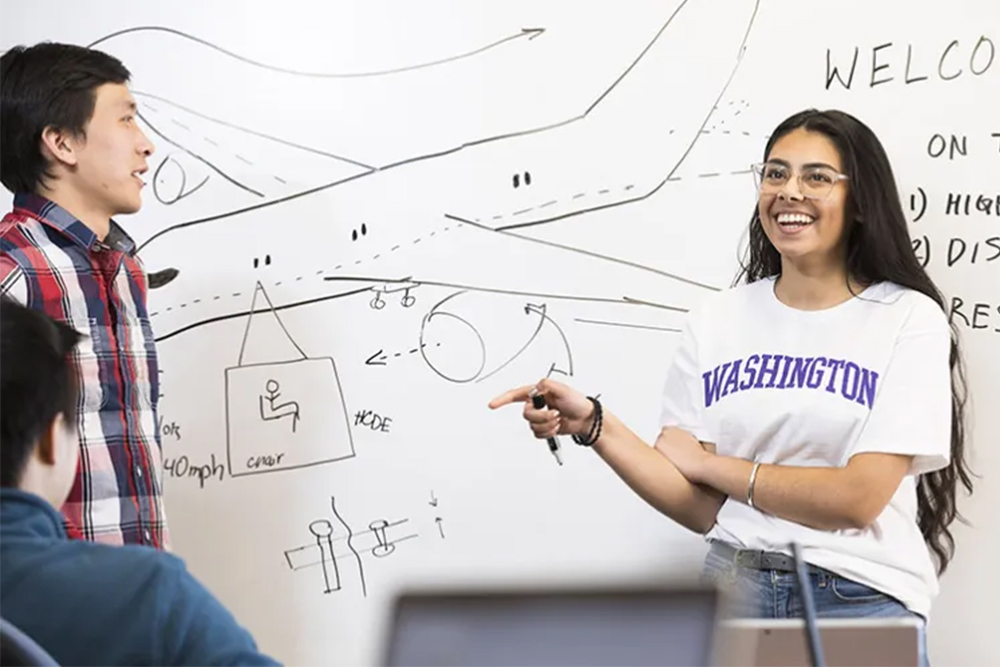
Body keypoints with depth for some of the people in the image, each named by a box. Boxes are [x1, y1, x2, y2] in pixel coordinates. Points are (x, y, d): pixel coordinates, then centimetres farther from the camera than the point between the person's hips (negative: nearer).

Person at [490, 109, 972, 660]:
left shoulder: (908, 319, -5)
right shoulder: (715, 321, 5)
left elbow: (858, 497, -14)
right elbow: (699, 507, -2)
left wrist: (710, 464, -5)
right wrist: (593, 426, -15)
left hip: (861, 602, -3)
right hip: (734, 588, 3)